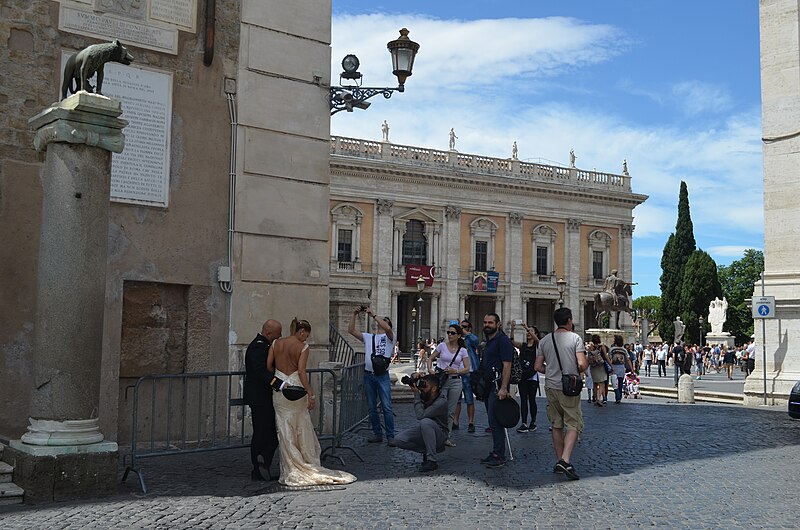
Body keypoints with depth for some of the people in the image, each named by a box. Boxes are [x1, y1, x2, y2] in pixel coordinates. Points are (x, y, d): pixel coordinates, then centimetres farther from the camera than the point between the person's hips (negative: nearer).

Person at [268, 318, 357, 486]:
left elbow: (268, 365, 0)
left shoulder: (276, 343, 3)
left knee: (285, 430, 6)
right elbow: (301, 371, -16)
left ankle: (291, 470, 9)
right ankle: (309, 466, 18)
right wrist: (311, 394, -14)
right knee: (302, 429, 9)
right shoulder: (302, 346, -9)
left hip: (280, 390, 3)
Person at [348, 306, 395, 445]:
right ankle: (377, 434, 16)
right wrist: (354, 315, -2)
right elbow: (351, 330, 7)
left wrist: (373, 315, -16)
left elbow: (387, 328, -19)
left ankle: (390, 436, -3)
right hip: (368, 375, 5)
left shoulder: (389, 337, 4)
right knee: (372, 407, 8)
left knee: (387, 407, -7)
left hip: (382, 375, -4)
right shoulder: (368, 337, 16)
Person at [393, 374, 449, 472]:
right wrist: (413, 380, -12)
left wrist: (416, 394, -29)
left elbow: (420, 415, -34)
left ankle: (432, 461, -29)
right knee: (398, 440, -14)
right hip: (423, 431, 7)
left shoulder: (441, 402, -25)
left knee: (425, 422, -38)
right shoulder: (425, 396, -6)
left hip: (439, 434, -7)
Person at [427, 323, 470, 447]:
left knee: (451, 411, 8)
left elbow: (467, 369, 0)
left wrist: (455, 371, -17)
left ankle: (446, 436, 17)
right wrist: (430, 370, -12)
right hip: (441, 380, -2)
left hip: (455, 381, 2)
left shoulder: (462, 350, 3)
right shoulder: (442, 346, 1)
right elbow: (430, 359, 7)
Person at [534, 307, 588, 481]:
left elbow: (538, 367, 4)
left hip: (550, 386, 5)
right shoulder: (575, 338, -7)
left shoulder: (544, 340, 6)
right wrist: (577, 372, 5)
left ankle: (559, 461, 18)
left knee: (557, 425, 14)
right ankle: (565, 460, -16)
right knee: (574, 424, -1)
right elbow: (582, 364, -16)